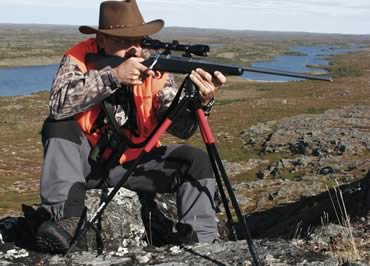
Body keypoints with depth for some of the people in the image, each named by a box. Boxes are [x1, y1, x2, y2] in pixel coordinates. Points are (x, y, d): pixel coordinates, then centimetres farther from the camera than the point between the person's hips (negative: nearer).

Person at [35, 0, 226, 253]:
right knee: (59, 126, -28)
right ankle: (68, 219, -31)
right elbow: (59, 105, -35)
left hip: (134, 162, 2)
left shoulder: (155, 67, -11)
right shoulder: (80, 58, -16)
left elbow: (180, 127, -20)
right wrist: (113, 75, -40)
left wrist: (200, 103, -42)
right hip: (87, 161, -1)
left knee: (197, 161, -17)